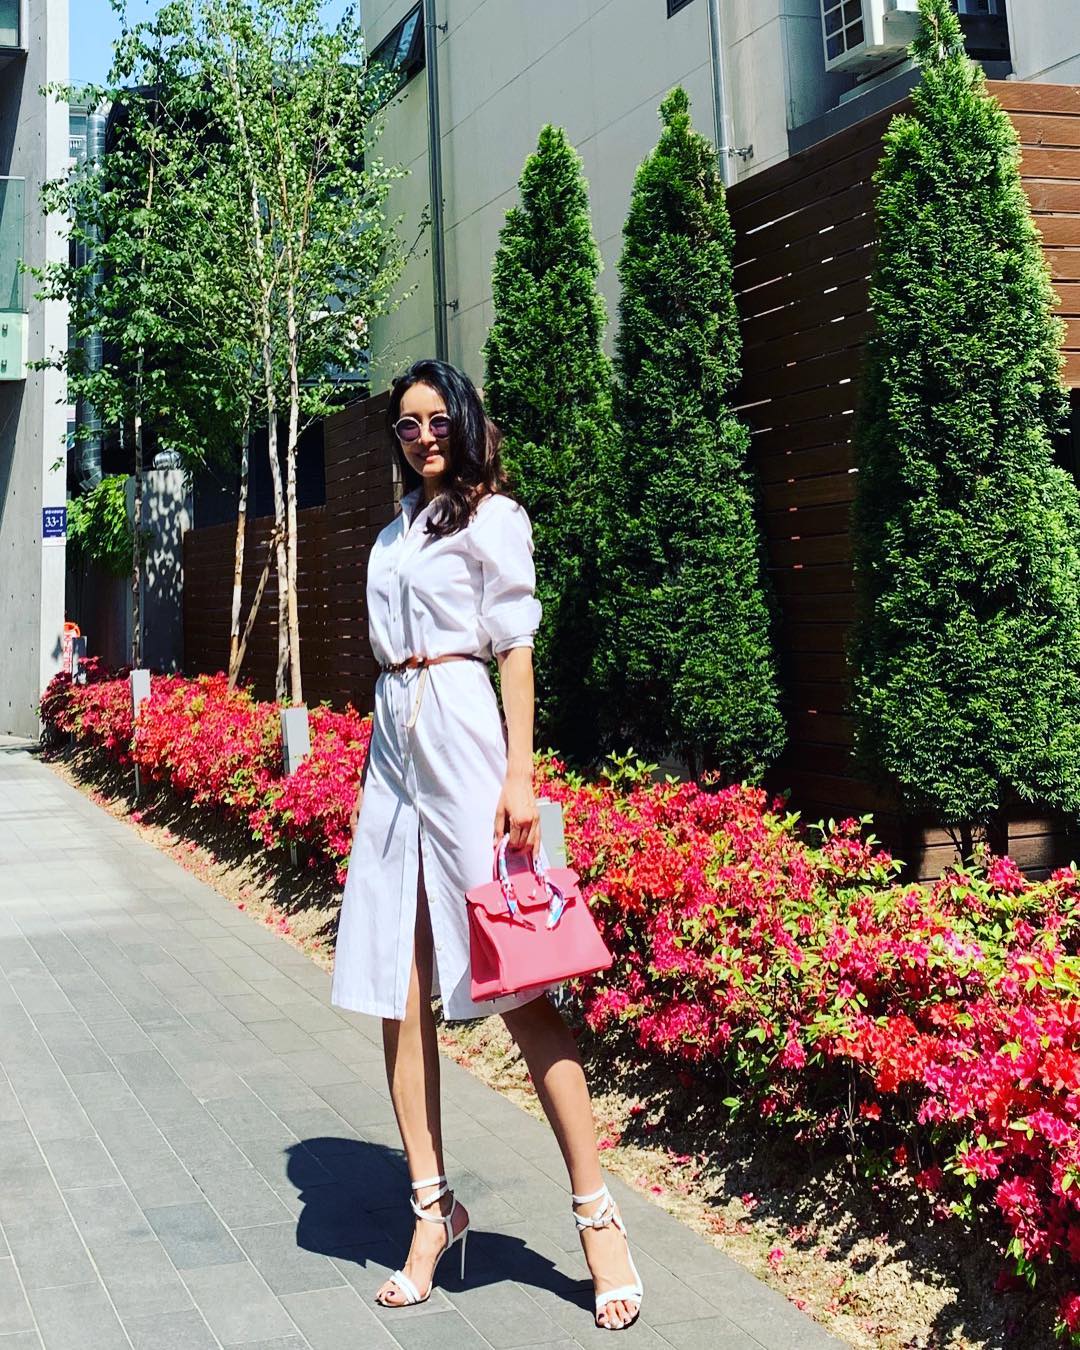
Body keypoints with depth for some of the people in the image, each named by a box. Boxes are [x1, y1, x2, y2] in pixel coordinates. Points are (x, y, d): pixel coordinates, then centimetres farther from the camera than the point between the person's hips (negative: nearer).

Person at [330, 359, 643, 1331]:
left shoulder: (490, 515, 0)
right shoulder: (400, 526, 20)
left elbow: (515, 646, -6)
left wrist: (519, 775, -14)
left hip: (461, 733, -7)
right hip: (396, 742, 7)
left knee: (517, 981, -9)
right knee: (399, 988, 4)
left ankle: (597, 1215, -2)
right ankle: (434, 1208, 13)